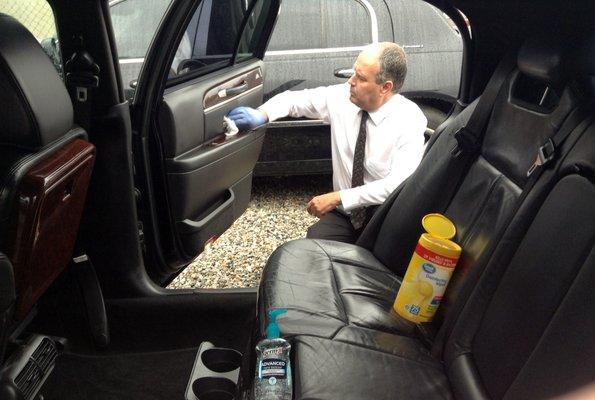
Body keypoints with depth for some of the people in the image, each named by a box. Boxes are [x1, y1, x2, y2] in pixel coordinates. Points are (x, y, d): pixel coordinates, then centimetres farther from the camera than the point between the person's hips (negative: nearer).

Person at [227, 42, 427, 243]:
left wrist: (337, 198, -25)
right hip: (346, 214, 3)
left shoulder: (410, 119, -16)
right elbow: (295, 99, 9)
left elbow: (399, 185, -25)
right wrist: (262, 114, -13)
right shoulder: (341, 97, -4)